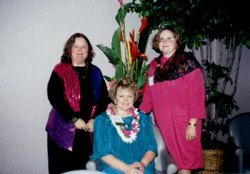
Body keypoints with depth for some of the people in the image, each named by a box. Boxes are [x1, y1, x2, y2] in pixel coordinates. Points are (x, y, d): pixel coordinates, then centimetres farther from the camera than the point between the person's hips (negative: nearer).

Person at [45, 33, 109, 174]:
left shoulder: (95, 72, 11)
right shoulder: (60, 70, 0)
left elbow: (104, 98, 6)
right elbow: (54, 98, -11)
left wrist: (95, 120, -8)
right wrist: (74, 119, -16)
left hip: (89, 130, 3)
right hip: (64, 129, -3)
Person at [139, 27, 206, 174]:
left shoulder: (187, 62, -4)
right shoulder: (154, 66, 12)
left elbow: (197, 95, -9)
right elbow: (148, 95, 16)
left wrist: (192, 124, -14)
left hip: (184, 123, -4)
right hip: (162, 123, 5)